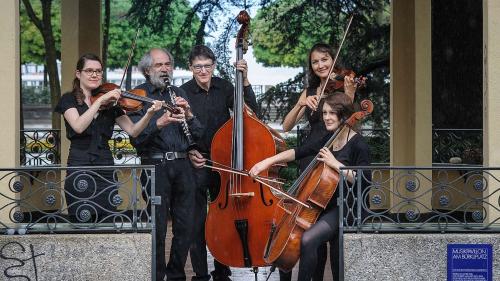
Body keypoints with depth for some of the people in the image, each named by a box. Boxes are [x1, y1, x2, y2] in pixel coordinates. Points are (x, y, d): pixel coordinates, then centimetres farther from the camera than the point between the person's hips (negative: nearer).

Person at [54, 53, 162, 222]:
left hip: (105, 169, 3)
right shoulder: (69, 100, 2)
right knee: (81, 224, -3)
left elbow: (132, 130, -1)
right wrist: (100, 100, -19)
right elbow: (78, 126, -17)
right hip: (79, 170, -3)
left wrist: (150, 113, -17)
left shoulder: (111, 104, 11)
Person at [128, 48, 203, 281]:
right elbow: (136, 138, -9)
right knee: (158, 229, -4)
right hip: (155, 166, -5)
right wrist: (158, 123, -25)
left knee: (185, 227, 7)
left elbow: (197, 134, 13)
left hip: (182, 166, 5)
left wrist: (187, 113, -5)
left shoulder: (179, 94, 17)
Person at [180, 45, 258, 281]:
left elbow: (250, 111, -4)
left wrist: (245, 81, -12)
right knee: (197, 221, -3)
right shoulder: (183, 92, -6)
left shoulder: (224, 87, 2)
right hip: (195, 164, -3)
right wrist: (189, 153, -15)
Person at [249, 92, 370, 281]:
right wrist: (267, 161, 0)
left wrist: (336, 164, -23)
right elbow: (298, 152, 9)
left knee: (307, 240, -27)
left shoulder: (358, 145, -12)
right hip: (326, 204, 9)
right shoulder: (329, 139, 11)